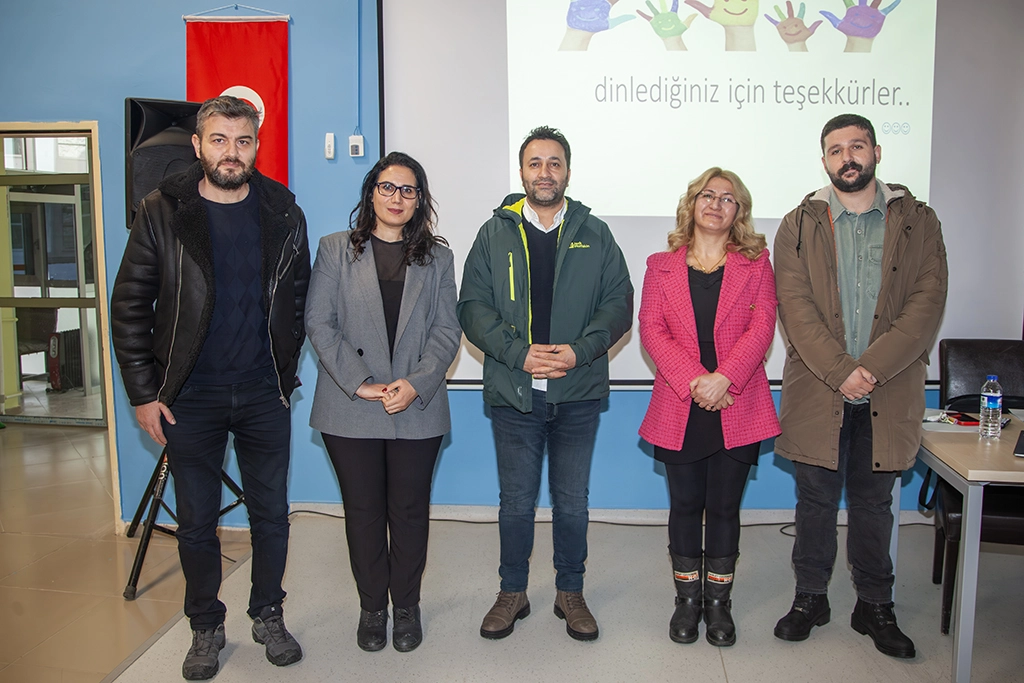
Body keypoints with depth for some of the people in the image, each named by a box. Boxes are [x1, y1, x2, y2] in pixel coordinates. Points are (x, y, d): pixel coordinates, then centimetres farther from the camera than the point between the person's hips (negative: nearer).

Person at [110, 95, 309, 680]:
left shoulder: (283, 214, 1)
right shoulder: (163, 212, -3)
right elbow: (129, 307, -1)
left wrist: (285, 372, 6)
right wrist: (143, 393, -4)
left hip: (264, 396, 1)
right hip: (190, 398, -1)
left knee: (272, 515, 11)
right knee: (197, 522, 11)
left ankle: (268, 616, 31)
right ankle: (206, 628, 30)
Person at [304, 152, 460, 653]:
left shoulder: (437, 257, 10)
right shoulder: (336, 249, 6)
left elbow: (446, 331, 3)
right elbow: (319, 323, -2)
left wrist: (417, 383, -12)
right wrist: (358, 383, -12)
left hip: (418, 408, 1)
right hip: (350, 410, 0)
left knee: (410, 510, 8)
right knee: (363, 511, 9)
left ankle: (406, 606, 27)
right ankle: (371, 607, 27)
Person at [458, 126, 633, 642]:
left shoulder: (594, 235, 6)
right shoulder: (495, 234, 4)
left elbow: (619, 303, 2)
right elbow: (473, 307, -2)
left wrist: (580, 350, -14)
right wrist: (519, 353, -15)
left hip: (578, 391, 1)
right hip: (513, 391, 0)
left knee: (572, 499, 12)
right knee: (516, 500, 10)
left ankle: (570, 592, 30)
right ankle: (513, 593, 29)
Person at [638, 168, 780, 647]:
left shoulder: (756, 264, 8)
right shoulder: (661, 266, 9)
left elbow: (761, 328, -3)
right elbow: (651, 330, -2)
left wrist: (724, 378, -18)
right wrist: (693, 380, -15)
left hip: (737, 409, 0)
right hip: (679, 409, 1)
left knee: (724, 506, 7)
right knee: (685, 505, 9)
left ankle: (718, 600, 23)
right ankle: (687, 598, 24)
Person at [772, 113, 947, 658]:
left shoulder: (918, 221, 6)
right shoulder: (799, 225, 5)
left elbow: (928, 301, -5)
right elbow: (795, 306, -6)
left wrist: (871, 367, -17)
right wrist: (840, 371, -16)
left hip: (888, 391, 1)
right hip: (817, 388, 0)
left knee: (873, 502, 13)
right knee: (816, 500, 10)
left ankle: (874, 605, 27)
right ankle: (810, 597, 26)